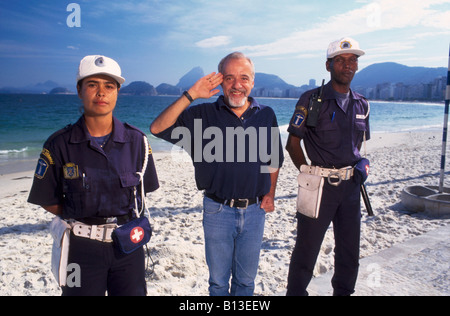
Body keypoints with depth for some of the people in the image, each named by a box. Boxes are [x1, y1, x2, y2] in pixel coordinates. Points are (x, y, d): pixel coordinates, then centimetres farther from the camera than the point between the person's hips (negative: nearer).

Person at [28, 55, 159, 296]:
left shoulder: (136, 140, -2)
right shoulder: (59, 145, -6)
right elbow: (48, 200, 1)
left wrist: (125, 220, -2)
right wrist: (80, 221, -6)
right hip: (82, 246, -1)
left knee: (132, 292, 13)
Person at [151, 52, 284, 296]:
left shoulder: (266, 116, 3)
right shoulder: (203, 115, -5)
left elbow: (274, 161, 13)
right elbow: (158, 128, -15)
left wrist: (270, 194, 3)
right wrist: (190, 95, -19)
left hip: (255, 210, 2)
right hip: (218, 210, -2)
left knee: (246, 280, 19)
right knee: (218, 281, 16)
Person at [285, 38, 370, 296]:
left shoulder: (362, 105, 10)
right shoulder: (312, 100, -6)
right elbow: (293, 143, -6)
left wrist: (360, 165, 3)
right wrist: (309, 174, -9)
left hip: (350, 186, 6)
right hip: (320, 186, -5)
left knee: (350, 250, 17)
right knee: (307, 248, 4)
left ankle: (344, 292, 37)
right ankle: (296, 292, 23)